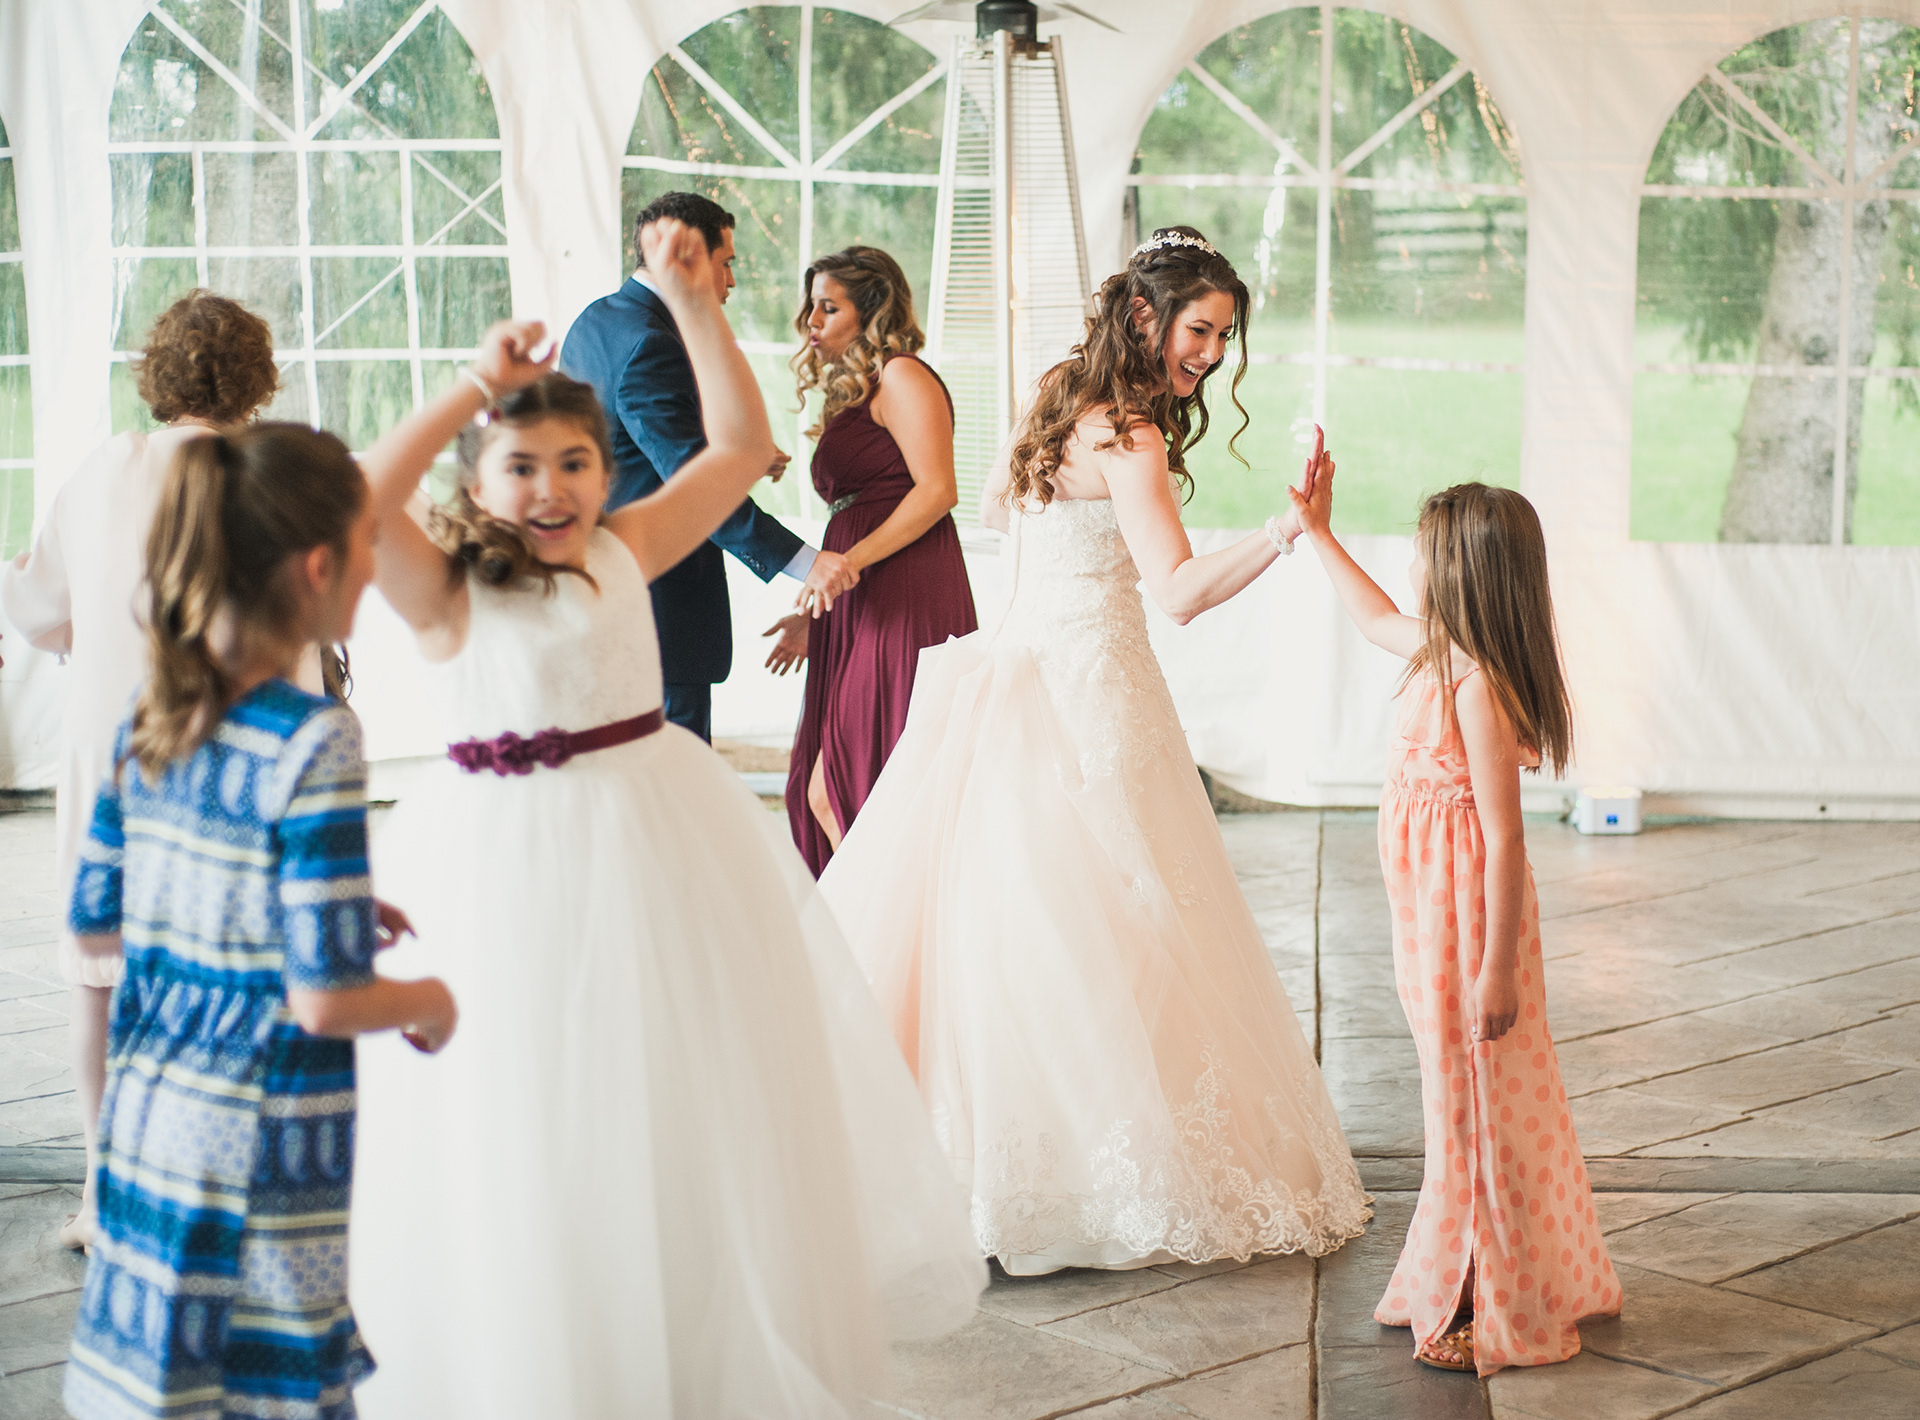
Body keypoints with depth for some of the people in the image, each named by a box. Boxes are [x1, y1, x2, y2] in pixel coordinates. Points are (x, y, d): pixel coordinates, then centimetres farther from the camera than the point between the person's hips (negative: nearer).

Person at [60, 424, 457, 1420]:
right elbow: (325, 1000, -21)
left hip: (142, 1111, 7)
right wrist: (429, 1002, 0)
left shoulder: (151, 718, 2)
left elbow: (93, 926, 12)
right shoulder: (312, 745, -20)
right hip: (259, 1149, -7)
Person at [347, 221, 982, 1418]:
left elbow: (742, 445, 5)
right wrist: (474, 391, -25)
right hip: (511, 864, -4)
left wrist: (694, 304, -1)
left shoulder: (626, 551, 2)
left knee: (686, 1113, 17)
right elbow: (363, 503, -28)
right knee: (532, 1137, 6)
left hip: (657, 837, 5)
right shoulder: (451, 590, -9)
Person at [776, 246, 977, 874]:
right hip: (856, 615, 9)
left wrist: (850, 560, -20)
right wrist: (812, 617, 22)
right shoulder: (850, 396, 25)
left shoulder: (903, 376, -2)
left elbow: (937, 490, -14)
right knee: (830, 795, 4)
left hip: (903, 608, -9)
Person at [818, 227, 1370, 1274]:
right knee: (1099, 940, -6)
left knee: (990, 921, 8)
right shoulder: (1128, 439, -15)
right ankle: (1128, 1168, -2)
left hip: (1017, 668, 9)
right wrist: (1286, 529, -32)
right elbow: (1180, 590, -26)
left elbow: (997, 505, 31)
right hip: (1087, 690, -9)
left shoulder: (1058, 399, 13)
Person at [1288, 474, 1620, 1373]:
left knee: (1477, 1104, 0)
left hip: (1468, 922, -10)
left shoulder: (1476, 685, -23)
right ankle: (1467, 1285, 30)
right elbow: (1376, 620, 30)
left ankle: (1495, 1315, 12)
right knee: (1465, 1098, 17)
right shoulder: (1443, 656, 5)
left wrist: (1495, 968, -23)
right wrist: (1317, 533, 33)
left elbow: (1503, 832, -24)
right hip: (1437, 918, 10)